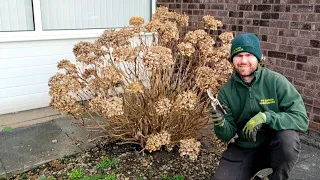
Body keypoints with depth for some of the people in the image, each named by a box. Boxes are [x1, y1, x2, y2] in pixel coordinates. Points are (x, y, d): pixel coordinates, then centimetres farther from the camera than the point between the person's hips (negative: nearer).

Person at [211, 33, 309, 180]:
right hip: (242, 149, 2)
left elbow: (301, 119, -20)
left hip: (275, 144, -1)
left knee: (288, 138, -32)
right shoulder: (226, 91, -8)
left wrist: (265, 116, -33)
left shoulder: (276, 81, -15)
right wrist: (220, 124, -29)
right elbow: (227, 135, -6)